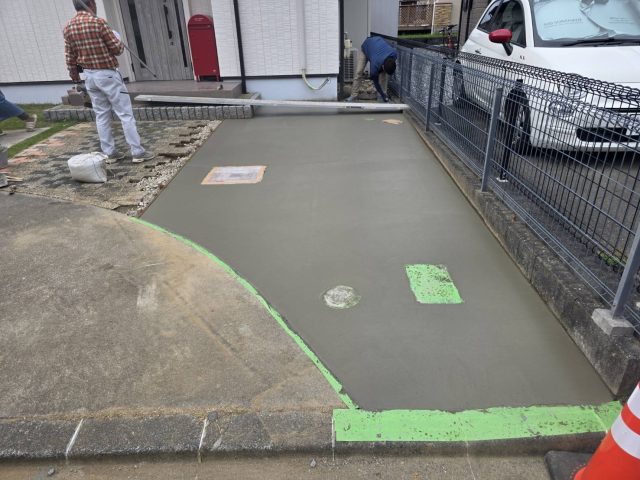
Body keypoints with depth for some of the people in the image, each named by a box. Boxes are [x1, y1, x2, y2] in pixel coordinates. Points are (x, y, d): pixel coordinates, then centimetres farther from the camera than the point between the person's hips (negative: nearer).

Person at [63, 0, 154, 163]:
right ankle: (138, 152, -3)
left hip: (89, 75, 7)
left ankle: (110, 153, 14)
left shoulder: (68, 28, 5)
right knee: (125, 113, -3)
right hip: (107, 74, -7)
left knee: (102, 115, 12)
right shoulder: (98, 22, -15)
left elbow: (70, 58, 9)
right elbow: (117, 49, -11)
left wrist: (75, 77, 21)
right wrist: (119, 41, 11)